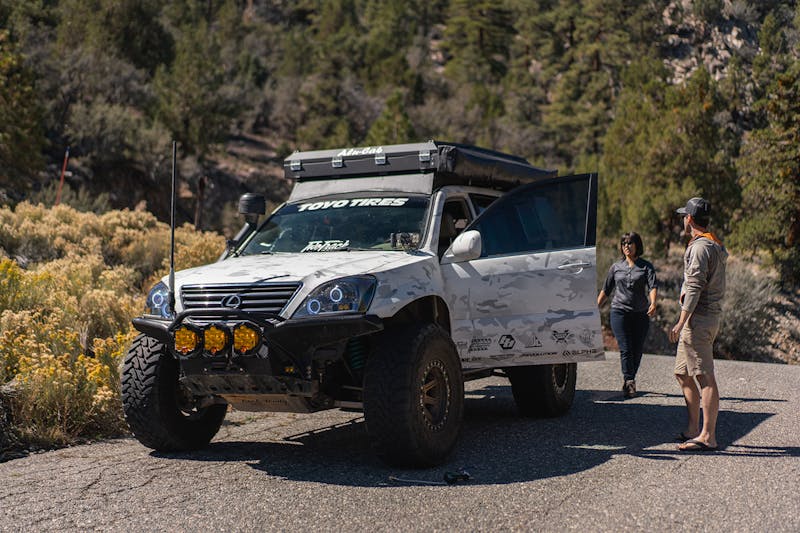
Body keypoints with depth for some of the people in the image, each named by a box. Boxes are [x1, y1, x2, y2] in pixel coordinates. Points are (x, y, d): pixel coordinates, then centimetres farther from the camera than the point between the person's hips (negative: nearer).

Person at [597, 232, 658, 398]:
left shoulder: (646, 267, 4)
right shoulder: (616, 267, 11)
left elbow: (653, 286, -12)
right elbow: (606, 290, 17)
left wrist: (653, 303, -30)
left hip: (641, 314, 0)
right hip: (619, 311, 0)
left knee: (637, 350, 3)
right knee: (626, 349, -11)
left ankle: (628, 381, 19)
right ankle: (630, 383, -17)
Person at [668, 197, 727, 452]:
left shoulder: (701, 246, -12)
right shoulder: (715, 245, 20)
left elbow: (695, 287, -19)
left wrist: (681, 322, -20)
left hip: (698, 317, -11)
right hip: (708, 317, 11)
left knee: (705, 376, -10)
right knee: (683, 373, 15)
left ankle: (708, 436, -10)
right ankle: (692, 429, 20)